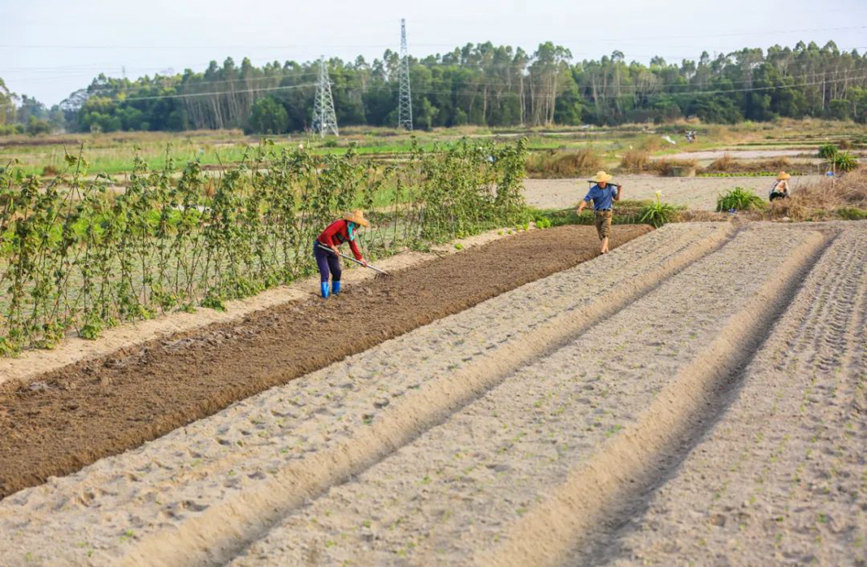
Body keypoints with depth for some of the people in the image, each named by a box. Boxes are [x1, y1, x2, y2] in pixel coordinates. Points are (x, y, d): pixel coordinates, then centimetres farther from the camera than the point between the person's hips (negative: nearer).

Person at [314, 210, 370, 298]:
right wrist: (333, 246, -33)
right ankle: (325, 295, -10)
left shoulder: (352, 231, 4)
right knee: (325, 272, -13)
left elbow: (353, 245, 12)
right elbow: (326, 234, -33)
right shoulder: (340, 224, -25)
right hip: (321, 248, -9)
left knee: (337, 271, 11)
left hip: (330, 249, 9)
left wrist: (360, 258, 8)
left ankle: (335, 291, 28)